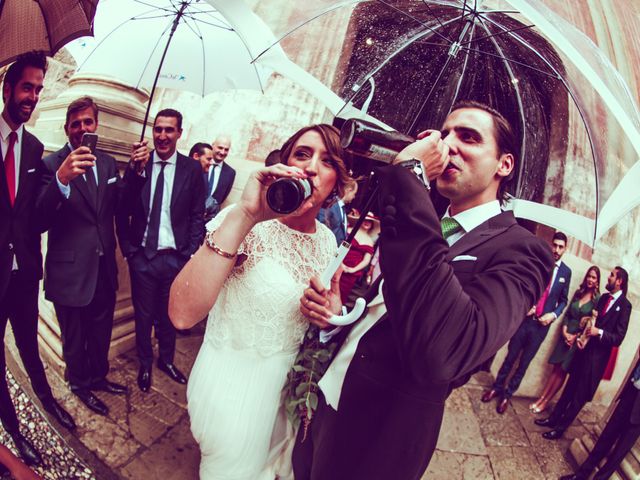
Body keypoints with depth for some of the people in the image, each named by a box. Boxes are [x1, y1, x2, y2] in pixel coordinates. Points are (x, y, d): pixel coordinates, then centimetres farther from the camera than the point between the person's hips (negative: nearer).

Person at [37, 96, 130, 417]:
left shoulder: (108, 163, 4)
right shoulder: (51, 164, -14)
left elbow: (120, 206, 4)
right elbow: (40, 218, -25)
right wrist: (61, 179, -45)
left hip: (104, 267, 5)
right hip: (70, 272, -5)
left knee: (101, 333, 24)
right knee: (74, 339, 17)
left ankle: (98, 376, 47)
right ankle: (80, 384, 41)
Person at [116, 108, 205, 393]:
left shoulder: (192, 169, -3)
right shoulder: (137, 163, -3)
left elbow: (197, 216, -1)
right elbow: (122, 210, -2)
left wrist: (190, 254, -5)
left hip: (175, 258, 0)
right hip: (142, 256, 0)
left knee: (169, 314, 17)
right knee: (143, 315, 14)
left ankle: (167, 360, 39)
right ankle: (145, 363, 36)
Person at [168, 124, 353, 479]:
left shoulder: (327, 239, -4)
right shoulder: (243, 223, -20)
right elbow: (182, 314, -34)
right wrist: (243, 217, -40)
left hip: (288, 381, 5)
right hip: (231, 380, -4)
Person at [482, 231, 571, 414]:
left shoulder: (566, 272, 3)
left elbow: (563, 300, 9)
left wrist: (553, 314, -7)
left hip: (541, 325, 1)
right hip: (525, 319, -1)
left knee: (524, 363, 9)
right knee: (510, 358, 9)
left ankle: (507, 394, 22)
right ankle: (497, 388, 26)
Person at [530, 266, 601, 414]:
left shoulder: (598, 299, -9)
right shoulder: (578, 293, 6)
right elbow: (567, 314, 8)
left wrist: (576, 336, -11)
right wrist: (564, 331, -4)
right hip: (566, 335, 4)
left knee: (562, 371, 3)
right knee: (556, 368, 7)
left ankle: (545, 402, 11)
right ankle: (541, 398, 12)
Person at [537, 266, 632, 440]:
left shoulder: (624, 305, -12)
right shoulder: (604, 298, 8)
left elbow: (618, 338, -13)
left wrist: (599, 333, -24)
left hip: (597, 356, -6)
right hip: (584, 348, 6)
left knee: (580, 394, 5)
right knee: (570, 386, 15)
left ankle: (561, 427, 15)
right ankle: (553, 418, 25)